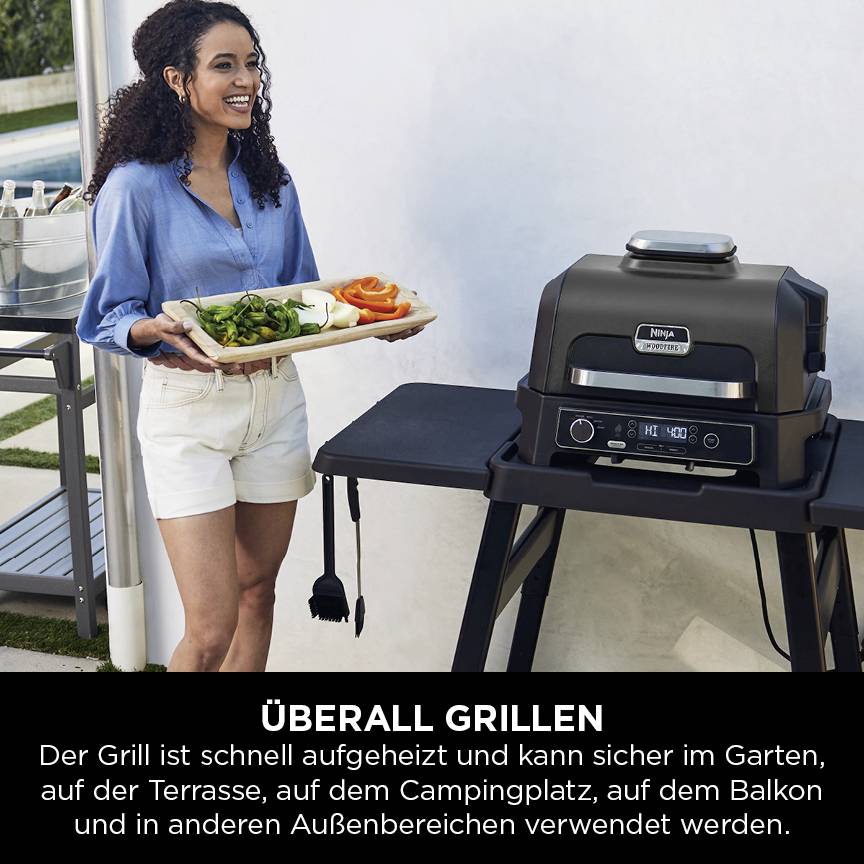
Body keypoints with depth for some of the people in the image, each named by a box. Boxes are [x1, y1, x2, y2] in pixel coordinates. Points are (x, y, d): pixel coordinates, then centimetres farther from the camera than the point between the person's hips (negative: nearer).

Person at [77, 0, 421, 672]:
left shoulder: (270, 180, 8)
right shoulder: (136, 186, -10)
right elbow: (112, 316, -8)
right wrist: (154, 330, -30)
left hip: (275, 397, 6)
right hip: (189, 408, -5)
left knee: (257, 591, 15)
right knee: (212, 629, -7)